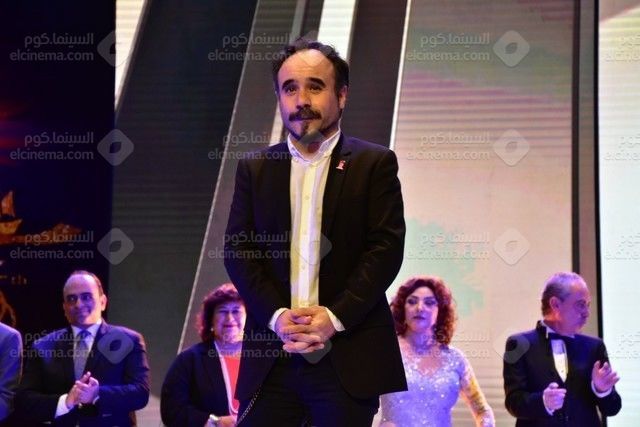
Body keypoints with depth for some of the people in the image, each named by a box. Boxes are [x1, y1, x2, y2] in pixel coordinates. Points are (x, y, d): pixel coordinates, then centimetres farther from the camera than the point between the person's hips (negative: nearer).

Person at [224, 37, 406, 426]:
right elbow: (238, 250, 6)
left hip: (349, 355, -2)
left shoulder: (374, 163, 4)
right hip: (270, 355, 2)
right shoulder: (255, 168, 13)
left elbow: (387, 247, -4)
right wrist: (276, 316, -9)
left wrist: (335, 317, -13)